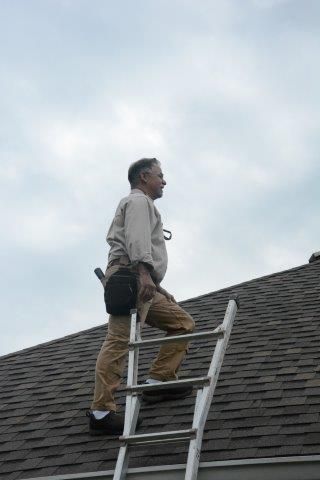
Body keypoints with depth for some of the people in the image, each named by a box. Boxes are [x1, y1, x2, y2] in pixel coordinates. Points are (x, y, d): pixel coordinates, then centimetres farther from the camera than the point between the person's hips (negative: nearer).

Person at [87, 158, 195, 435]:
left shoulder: (143, 205, 36)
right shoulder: (138, 200, 5)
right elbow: (136, 237, -13)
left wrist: (158, 286, 29)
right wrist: (143, 271, -28)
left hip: (141, 283, 10)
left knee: (183, 323, 9)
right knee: (121, 340, -19)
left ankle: (158, 381, 0)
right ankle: (101, 412, -26)